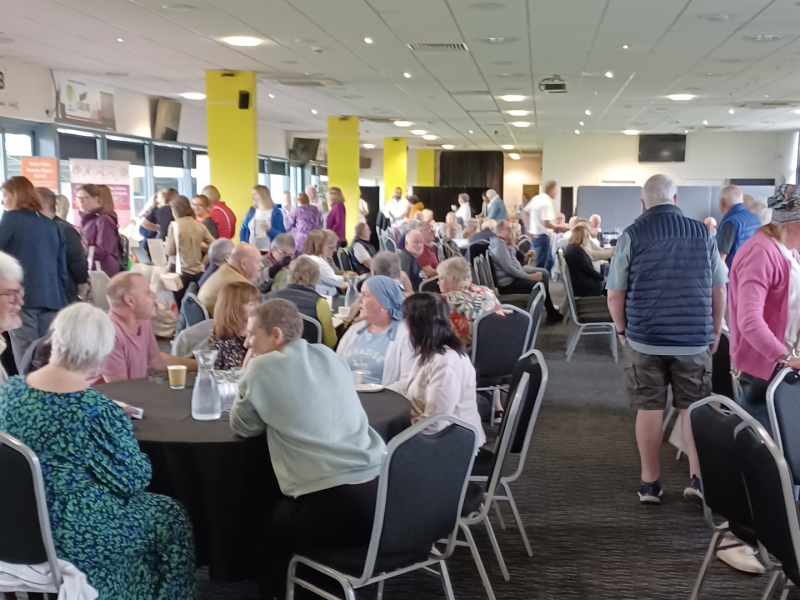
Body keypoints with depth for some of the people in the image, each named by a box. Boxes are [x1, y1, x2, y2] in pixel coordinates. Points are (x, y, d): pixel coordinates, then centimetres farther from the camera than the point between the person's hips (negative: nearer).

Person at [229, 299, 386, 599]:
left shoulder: (263, 366, -4)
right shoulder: (329, 355, 14)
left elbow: (242, 427, 10)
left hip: (336, 506, -6)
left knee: (269, 526, 23)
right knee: (284, 514, 30)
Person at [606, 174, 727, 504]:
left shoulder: (631, 235, -4)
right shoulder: (703, 234, 2)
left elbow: (615, 294, -4)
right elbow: (719, 290, 5)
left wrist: (622, 330, 10)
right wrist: (715, 332, 15)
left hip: (644, 338, -1)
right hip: (694, 338, 1)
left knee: (649, 409, 7)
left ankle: (649, 483, 13)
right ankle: (697, 477, 11)